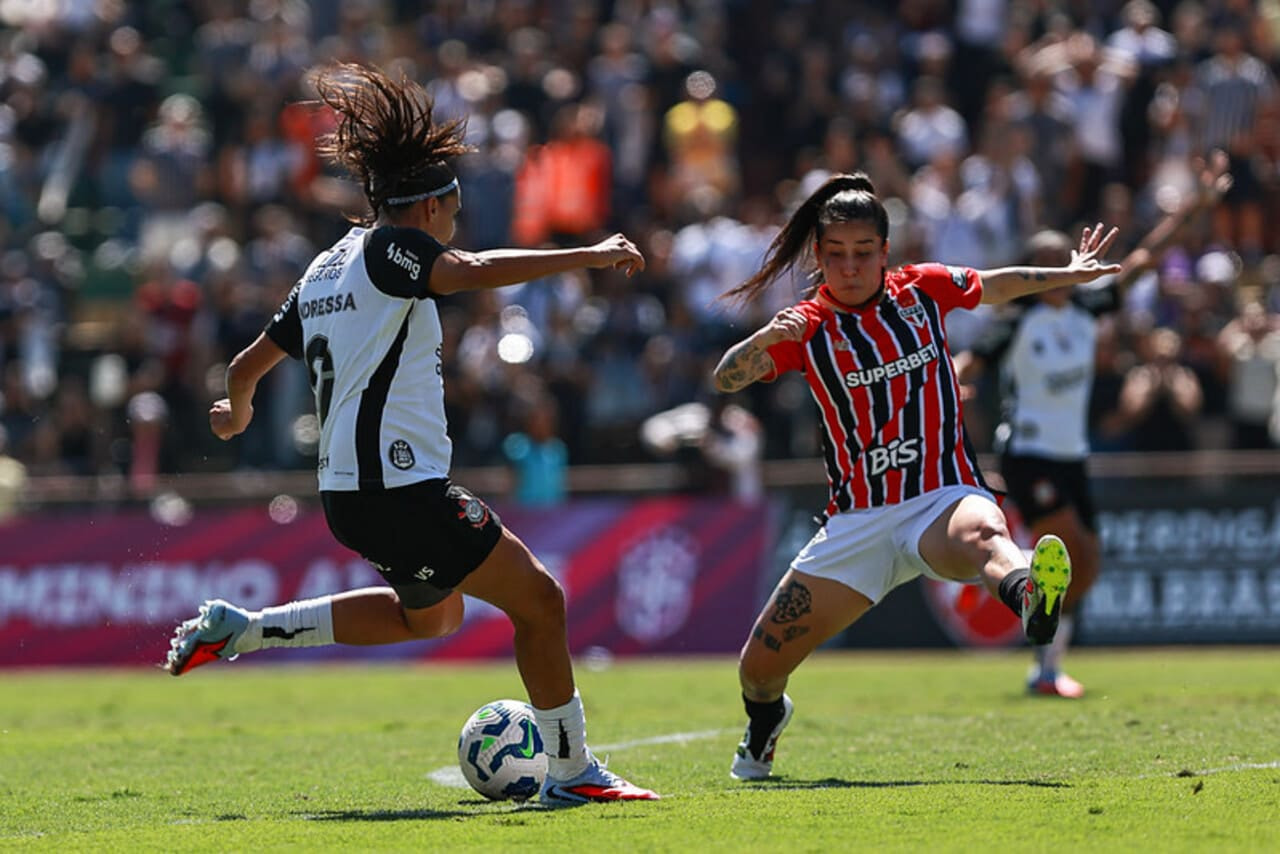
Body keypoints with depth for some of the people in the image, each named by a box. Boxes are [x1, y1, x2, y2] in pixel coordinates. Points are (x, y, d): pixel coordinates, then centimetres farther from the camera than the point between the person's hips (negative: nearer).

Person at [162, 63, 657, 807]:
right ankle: (572, 771, 1)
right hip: (400, 488, -10)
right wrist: (588, 255, -26)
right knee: (539, 599, -4)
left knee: (431, 616, 29)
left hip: (352, 488, 10)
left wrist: (237, 411, 46)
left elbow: (248, 365, 24)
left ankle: (239, 629, 25)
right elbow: (474, 272, -28)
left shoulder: (329, 269, 16)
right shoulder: (390, 249, -8)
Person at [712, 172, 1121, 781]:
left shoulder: (922, 290, 7)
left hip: (941, 498, -1)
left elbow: (998, 285, 27)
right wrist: (764, 339, -30)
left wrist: (1070, 275, 31)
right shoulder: (806, 327, 2)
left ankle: (1028, 596, -78)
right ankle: (765, 718, 41)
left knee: (980, 534, -41)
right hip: (857, 521, 2)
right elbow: (726, 379, -12)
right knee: (760, 665, 3)